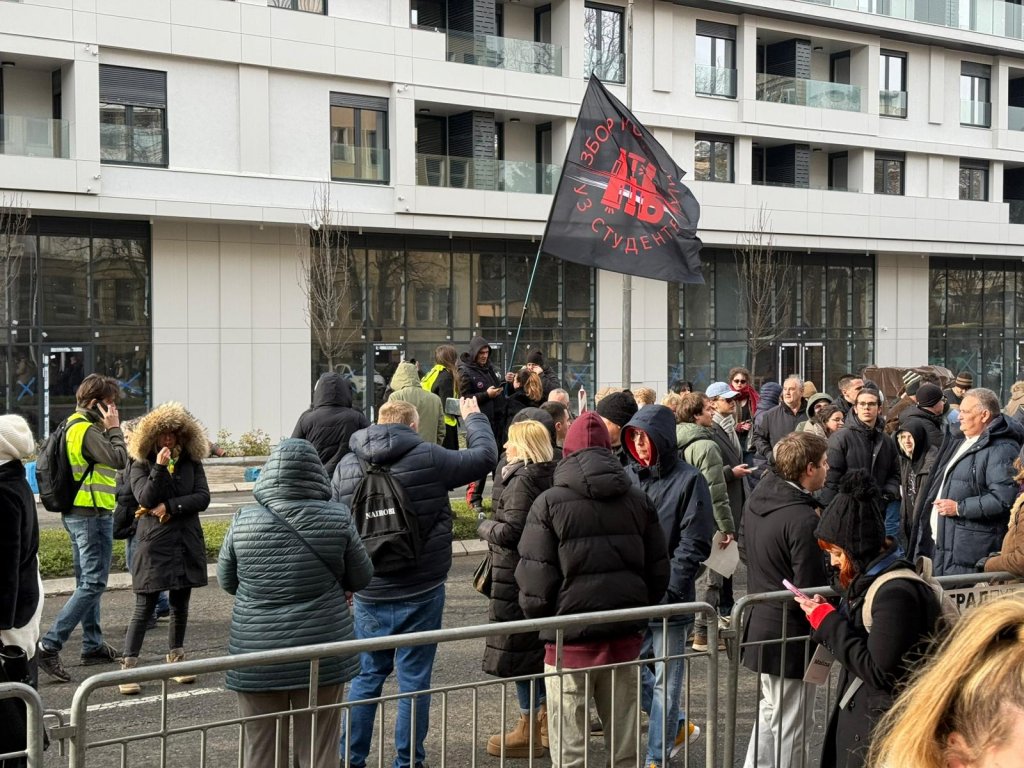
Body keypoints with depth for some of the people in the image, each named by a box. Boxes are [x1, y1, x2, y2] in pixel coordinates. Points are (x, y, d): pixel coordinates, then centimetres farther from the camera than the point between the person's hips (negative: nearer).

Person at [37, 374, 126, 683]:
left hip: (77, 513, 11)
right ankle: (49, 645, -13)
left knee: (86, 582, 16)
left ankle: (93, 645, 25)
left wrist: (107, 429, 10)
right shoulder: (86, 430, -16)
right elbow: (118, 460, -21)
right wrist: (114, 428, -13)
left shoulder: (74, 426, 14)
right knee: (93, 584, -9)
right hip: (92, 514, -11)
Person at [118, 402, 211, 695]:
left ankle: (175, 660, 25)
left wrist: (169, 507, -13)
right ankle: (128, 668, -2)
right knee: (144, 608, -5)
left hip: (187, 545, 4)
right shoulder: (141, 466, 0)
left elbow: (203, 497, -5)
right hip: (153, 546, -4)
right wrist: (159, 468, -22)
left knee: (180, 606, 12)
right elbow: (146, 499, -15)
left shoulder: (192, 463, 8)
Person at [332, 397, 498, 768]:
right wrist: (474, 417, 21)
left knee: (366, 676, 15)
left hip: (369, 596, 3)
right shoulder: (429, 458, -10)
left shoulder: (346, 466, 1)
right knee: (414, 679, 6)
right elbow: (486, 455, 2)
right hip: (421, 593, -3)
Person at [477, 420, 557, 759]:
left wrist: (484, 526, -6)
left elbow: (511, 531, -24)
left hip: (517, 578, -9)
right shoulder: (550, 477, 9)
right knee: (539, 648, 18)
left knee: (518, 651, 0)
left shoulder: (522, 480, -18)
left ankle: (528, 731, 7)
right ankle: (547, 719, 28)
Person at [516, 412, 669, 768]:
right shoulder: (638, 500, 6)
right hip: (626, 636, 4)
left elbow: (535, 581, -10)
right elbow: (658, 572, 8)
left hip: (571, 641, -4)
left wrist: (539, 619, 7)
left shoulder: (549, 503, -8)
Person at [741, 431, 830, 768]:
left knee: (772, 711, 25)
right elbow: (811, 588, -23)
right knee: (792, 727, 4)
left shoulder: (756, 499, 2)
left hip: (758, 624, 9)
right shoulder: (803, 519, -25)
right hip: (790, 635, -9)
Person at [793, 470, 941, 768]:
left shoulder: (897, 592, -22)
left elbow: (878, 672, -23)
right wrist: (825, 616, -3)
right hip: (859, 717, 9)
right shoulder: (870, 580, 8)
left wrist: (828, 623, -17)